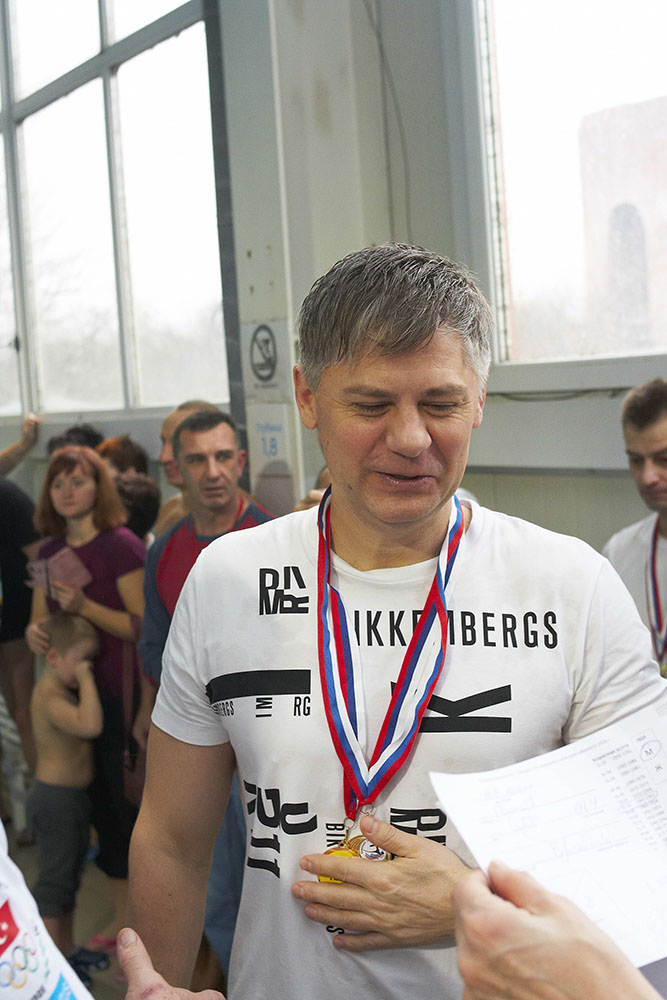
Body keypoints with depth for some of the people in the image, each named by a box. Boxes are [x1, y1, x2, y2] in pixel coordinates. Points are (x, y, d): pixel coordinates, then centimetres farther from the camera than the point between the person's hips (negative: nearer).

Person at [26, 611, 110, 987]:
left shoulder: (64, 690, 5)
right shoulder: (50, 697, -26)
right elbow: (90, 725, -42)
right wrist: (85, 680, -33)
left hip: (73, 797, 10)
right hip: (55, 800, -10)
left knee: (70, 876, 21)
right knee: (54, 880, 1)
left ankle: (68, 948, 35)